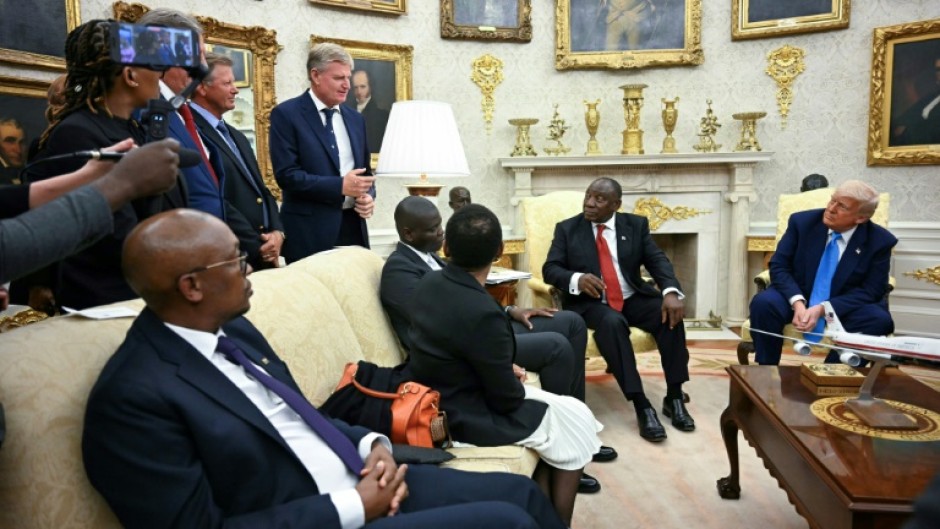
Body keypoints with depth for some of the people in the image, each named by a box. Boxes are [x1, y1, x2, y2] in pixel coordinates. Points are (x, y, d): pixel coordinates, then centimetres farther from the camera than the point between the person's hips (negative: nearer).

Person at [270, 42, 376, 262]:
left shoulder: (355, 118, 14)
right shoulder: (286, 114, -5)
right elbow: (286, 174, -13)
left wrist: (369, 196, -3)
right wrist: (340, 186, -18)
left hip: (353, 226, 6)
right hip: (310, 230, -5)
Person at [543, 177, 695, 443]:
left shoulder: (636, 225, 7)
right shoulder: (567, 229, 3)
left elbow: (658, 260, -3)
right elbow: (550, 269, -3)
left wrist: (671, 292, -23)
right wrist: (576, 279, -25)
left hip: (634, 299, 3)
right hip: (591, 303, -2)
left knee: (671, 312, -25)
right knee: (612, 322, -35)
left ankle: (674, 398, -14)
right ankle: (641, 406, -31)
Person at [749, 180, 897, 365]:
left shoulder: (880, 241, -9)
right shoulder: (802, 221, -7)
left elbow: (871, 290, -10)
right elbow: (779, 266, -8)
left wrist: (822, 309, -24)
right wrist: (797, 303, -26)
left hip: (844, 307, 0)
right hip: (797, 299, 0)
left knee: (880, 320, -29)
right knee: (763, 303, -30)